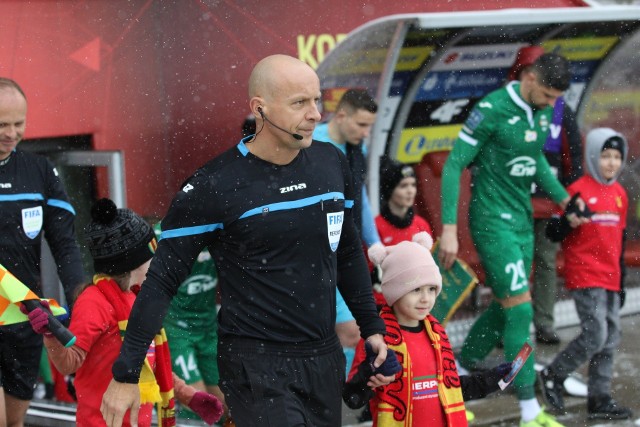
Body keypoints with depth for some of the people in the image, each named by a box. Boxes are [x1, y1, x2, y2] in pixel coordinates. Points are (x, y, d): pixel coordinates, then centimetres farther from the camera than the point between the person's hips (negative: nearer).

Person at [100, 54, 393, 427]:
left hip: (325, 358, 6)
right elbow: (163, 281, -10)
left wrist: (372, 327, 18)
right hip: (257, 364, -6)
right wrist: (126, 375, -11)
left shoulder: (332, 164, 3)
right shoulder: (215, 186, -14)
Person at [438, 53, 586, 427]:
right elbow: (454, 165, -16)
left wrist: (563, 198, 14)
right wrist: (449, 228, -20)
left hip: (522, 220, 8)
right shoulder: (493, 109, -18)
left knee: (505, 308, 11)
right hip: (493, 222, -8)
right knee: (520, 307, -10)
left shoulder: (543, 112, 5)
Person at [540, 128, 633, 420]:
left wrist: (620, 281, 21)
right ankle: (553, 375, 9)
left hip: (609, 279, 7)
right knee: (595, 335, -13)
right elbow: (554, 233, -8)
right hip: (585, 277, -7)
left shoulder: (619, 193, 11)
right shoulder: (579, 190, -10)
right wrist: (570, 218, -29)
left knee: (611, 339, 7)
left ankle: (600, 399, 14)